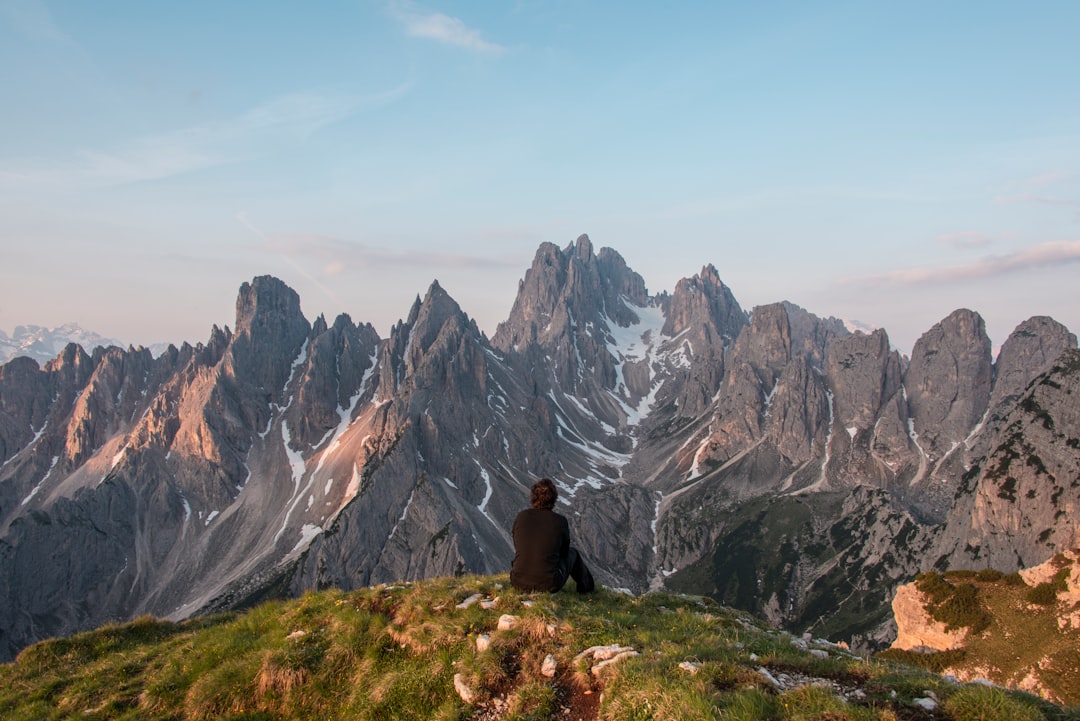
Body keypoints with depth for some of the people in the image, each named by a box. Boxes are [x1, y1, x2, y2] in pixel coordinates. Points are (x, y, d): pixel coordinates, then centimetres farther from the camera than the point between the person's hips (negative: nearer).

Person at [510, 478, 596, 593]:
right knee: (572, 552, 26)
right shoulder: (560, 521, -8)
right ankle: (586, 586, 45)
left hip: (518, 583, 2)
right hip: (548, 586, -2)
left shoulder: (521, 516, -2)